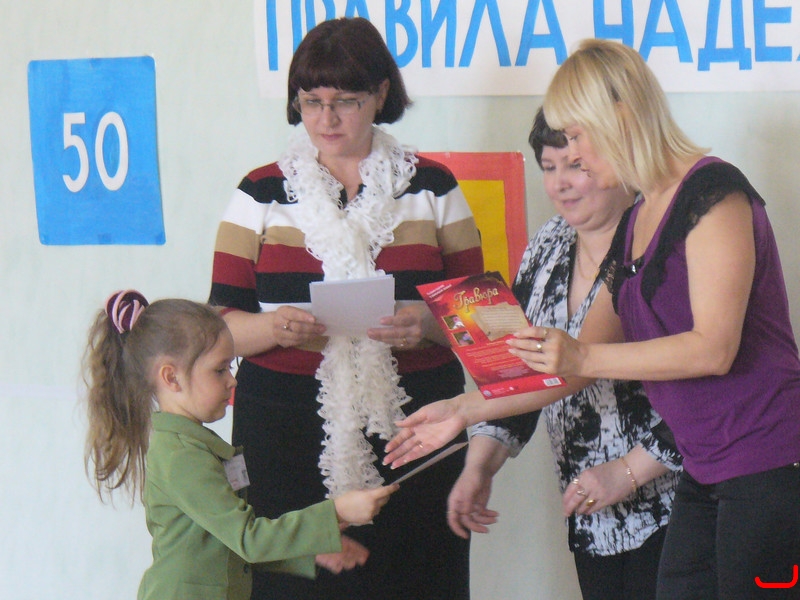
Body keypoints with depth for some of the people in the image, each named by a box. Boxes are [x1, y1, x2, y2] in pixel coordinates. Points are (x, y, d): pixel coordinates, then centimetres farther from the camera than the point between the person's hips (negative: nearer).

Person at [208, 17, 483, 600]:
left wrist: (430, 325, -12)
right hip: (288, 437, 0)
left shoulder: (432, 188, 11)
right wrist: (273, 327, -15)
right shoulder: (262, 194, 10)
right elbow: (222, 327, 7)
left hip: (412, 431, 0)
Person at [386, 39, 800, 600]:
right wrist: (464, 412, 17)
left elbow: (714, 348, -18)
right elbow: (575, 366, 21)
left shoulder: (713, 191, -10)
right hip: (707, 471, 9)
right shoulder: (636, 223, 17)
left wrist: (583, 357, -20)